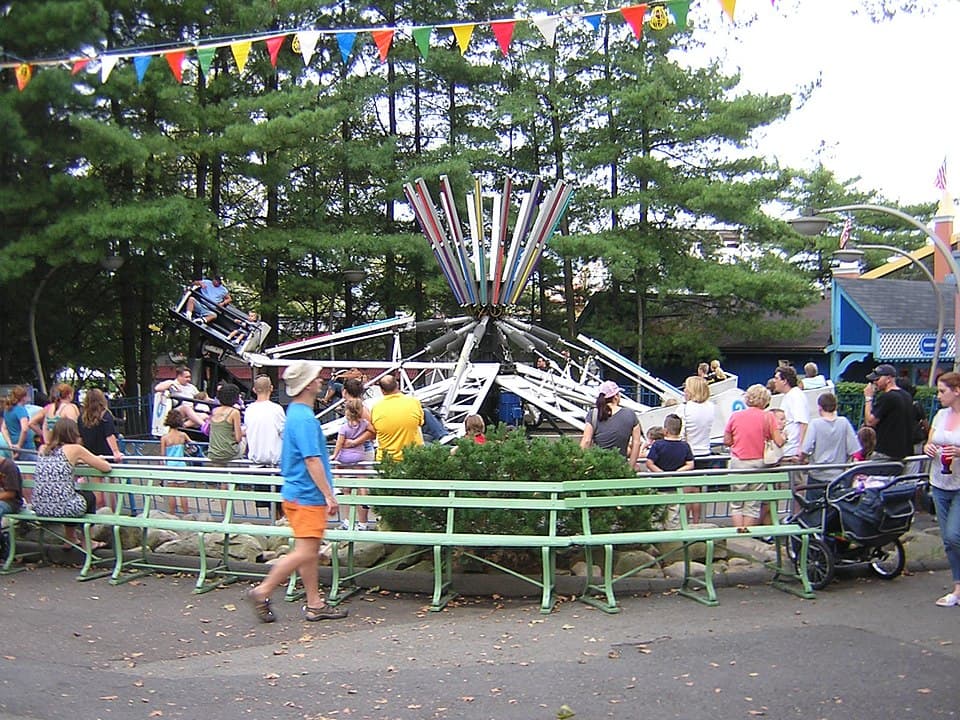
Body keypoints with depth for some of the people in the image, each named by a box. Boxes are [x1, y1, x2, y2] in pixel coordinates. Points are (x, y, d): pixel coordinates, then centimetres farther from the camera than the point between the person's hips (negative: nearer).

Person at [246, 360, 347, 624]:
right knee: (305, 552, -7)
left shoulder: (295, 413, 14)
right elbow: (312, 461, -23)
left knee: (310, 552, 13)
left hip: (299, 494, 11)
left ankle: (314, 605, 18)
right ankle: (262, 592, 0)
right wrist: (329, 494, -19)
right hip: (307, 496, -11)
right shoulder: (305, 419, -19)